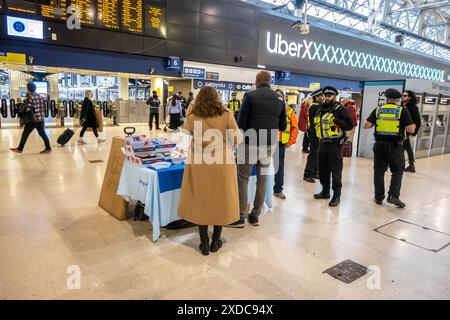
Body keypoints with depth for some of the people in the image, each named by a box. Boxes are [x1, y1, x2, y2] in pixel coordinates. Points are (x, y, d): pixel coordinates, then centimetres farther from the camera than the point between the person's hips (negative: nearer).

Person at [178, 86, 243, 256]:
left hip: (199, 164, 0)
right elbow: (237, 139, -4)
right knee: (221, 201, 14)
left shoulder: (192, 117, -4)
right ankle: (215, 241, 25)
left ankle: (204, 243, 20)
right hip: (222, 164, 0)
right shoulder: (226, 115, -5)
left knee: (201, 201, 12)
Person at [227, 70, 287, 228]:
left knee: (242, 178, 4)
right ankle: (255, 215, 20)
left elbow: (241, 122, -11)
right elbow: (282, 126, 9)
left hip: (251, 143, -4)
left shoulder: (250, 96, -9)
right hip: (270, 144, 5)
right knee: (262, 179, 13)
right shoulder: (280, 99, 5)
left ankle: (239, 217, 6)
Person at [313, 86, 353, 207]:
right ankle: (325, 191, 30)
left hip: (335, 144, -7)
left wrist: (336, 121, -23)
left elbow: (349, 125, -14)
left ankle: (336, 195, 5)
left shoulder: (340, 109, -7)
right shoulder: (321, 109, 13)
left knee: (336, 171, -2)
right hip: (323, 143, 7)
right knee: (323, 169, 15)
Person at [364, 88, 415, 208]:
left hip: (380, 144, 2)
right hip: (395, 146, -2)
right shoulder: (403, 111, -3)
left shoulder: (378, 110, 2)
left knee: (379, 171, 10)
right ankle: (393, 195, -3)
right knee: (397, 171, 10)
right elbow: (410, 129, -8)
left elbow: (366, 126, -2)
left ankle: (378, 197, 14)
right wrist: (413, 126, 14)